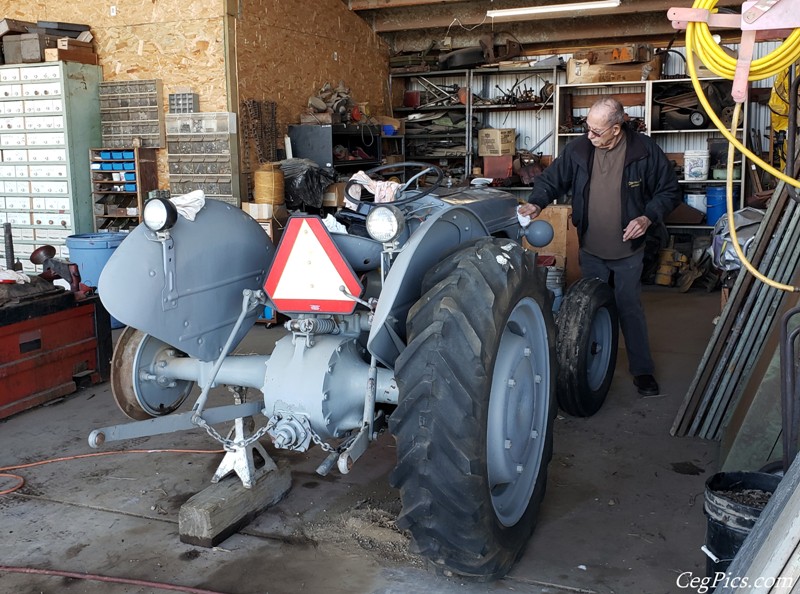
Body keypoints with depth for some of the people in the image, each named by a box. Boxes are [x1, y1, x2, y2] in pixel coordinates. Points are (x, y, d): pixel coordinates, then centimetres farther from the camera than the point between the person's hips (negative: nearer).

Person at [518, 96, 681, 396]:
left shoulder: (644, 150, -14)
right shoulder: (578, 149, -9)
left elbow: (669, 190, -5)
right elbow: (552, 179, 2)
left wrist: (648, 217, -19)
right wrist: (536, 203, -17)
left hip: (628, 249, -2)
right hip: (590, 250, 3)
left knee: (630, 309, 5)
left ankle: (642, 370, 19)